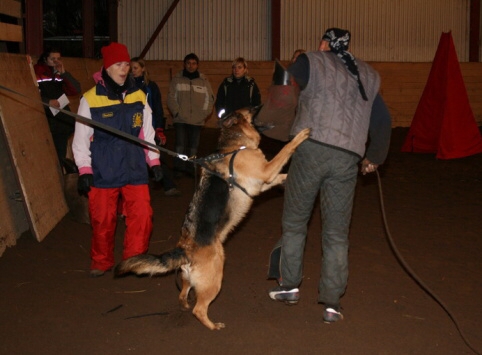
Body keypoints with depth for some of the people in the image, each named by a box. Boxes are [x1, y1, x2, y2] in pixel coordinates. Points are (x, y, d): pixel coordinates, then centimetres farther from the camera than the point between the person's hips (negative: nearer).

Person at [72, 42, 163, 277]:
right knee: (103, 219, 6)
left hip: (135, 168, 3)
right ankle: (101, 262, 28)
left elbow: (147, 132, 11)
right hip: (103, 172, -2)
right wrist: (84, 170, -8)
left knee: (142, 215, -1)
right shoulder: (90, 99, -6)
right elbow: (81, 139, -3)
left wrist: (154, 160, 7)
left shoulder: (138, 96, 3)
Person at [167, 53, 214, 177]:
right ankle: (178, 169, -3)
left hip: (197, 120, 2)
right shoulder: (177, 79, 5)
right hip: (180, 119, -2)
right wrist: (176, 112, -7)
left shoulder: (204, 80, 9)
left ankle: (190, 169, 13)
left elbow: (210, 99, 11)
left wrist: (204, 114, 1)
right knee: (180, 145, -11)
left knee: (193, 147, 4)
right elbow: (171, 98, 3)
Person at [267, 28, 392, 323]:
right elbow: (383, 121, 22)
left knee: (294, 222, 13)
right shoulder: (368, 75, 19)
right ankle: (332, 302, 10)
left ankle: (289, 286, 21)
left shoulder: (311, 62, 6)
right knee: (337, 234, 9)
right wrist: (375, 157, 33)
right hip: (347, 158, 3)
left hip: (311, 149, -3)